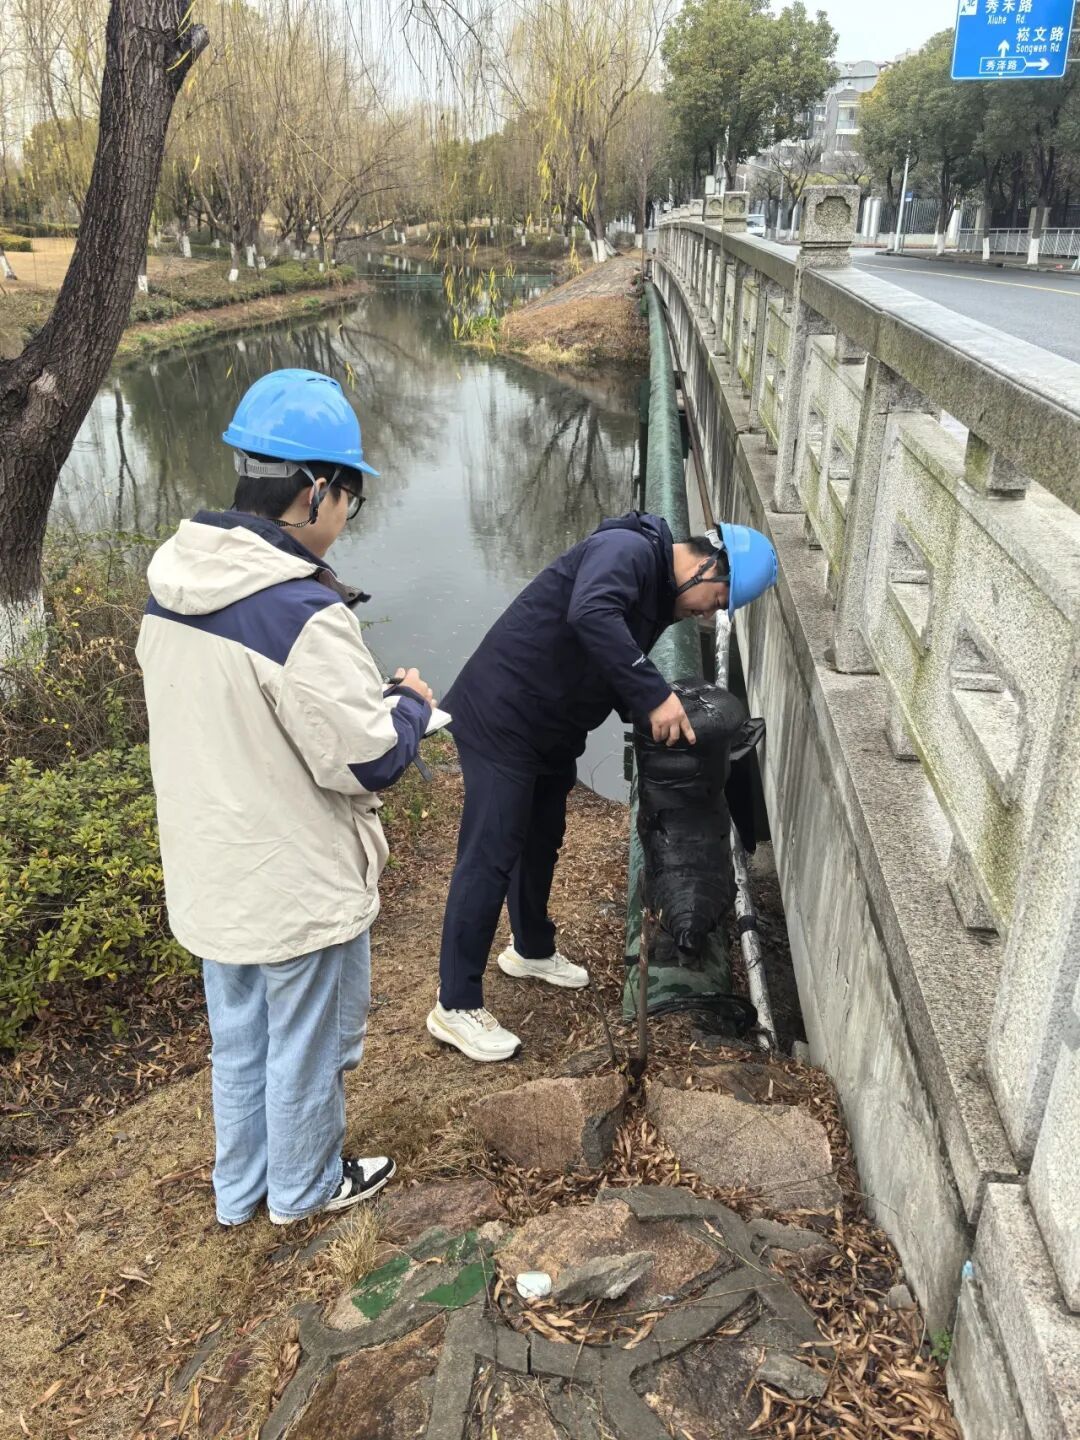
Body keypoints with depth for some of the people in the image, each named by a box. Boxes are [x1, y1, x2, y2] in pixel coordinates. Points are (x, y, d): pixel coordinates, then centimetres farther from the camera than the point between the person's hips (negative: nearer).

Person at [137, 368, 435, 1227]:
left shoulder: (174, 584, -2)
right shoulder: (305, 611, -29)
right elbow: (368, 761, -24)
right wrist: (410, 703, -4)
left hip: (210, 870, 8)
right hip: (300, 884, -7)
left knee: (239, 1040, 26)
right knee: (307, 1048, 17)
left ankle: (241, 1188, 47)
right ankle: (306, 1188, 41)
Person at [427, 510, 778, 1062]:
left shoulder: (659, 591, 11)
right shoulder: (628, 550, -19)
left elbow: (620, 673, 18)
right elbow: (590, 614, -39)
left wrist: (656, 711, 3)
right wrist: (655, 696, -36)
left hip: (552, 729, 10)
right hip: (501, 718, -10)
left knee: (542, 842, 22)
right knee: (490, 858, -5)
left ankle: (531, 950, 45)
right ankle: (455, 1007, 6)